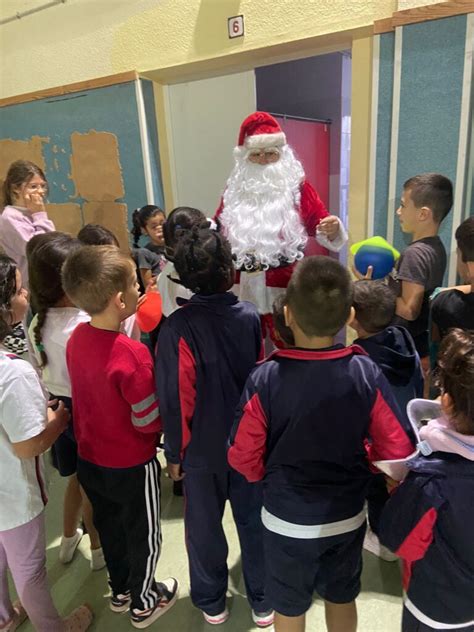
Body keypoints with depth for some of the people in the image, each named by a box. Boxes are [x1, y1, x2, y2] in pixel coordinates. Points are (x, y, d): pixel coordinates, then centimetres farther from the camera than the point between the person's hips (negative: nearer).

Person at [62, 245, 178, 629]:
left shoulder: (77, 338, -9)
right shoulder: (132, 355, -32)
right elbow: (149, 421, -25)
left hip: (89, 458, 7)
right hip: (131, 465, -6)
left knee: (109, 525, 27)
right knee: (144, 534, 19)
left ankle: (120, 589, 52)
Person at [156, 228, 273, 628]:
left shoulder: (179, 326, -22)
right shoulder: (250, 316, -12)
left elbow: (176, 397, -17)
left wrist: (174, 451, -3)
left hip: (202, 447, -2)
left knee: (204, 526, 20)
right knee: (254, 521, 19)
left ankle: (212, 602, 40)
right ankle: (263, 602, 38)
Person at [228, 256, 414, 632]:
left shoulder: (265, 379, -26)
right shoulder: (367, 374, -20)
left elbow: (243, 457, -16)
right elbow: (398, 448, -10)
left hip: (286, 520, -2)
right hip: (348, 516, 3)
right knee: (342, 599, 28)